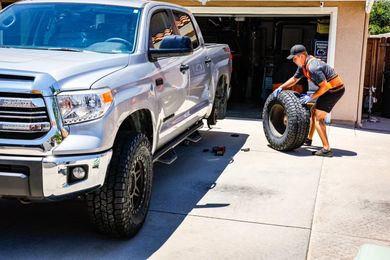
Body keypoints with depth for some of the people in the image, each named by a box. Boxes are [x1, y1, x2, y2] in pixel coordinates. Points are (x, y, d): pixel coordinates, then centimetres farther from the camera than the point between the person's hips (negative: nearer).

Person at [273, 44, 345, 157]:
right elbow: (294, 79, 20)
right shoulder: (303, 65, 7)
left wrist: (311, 97, -19)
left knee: (318, 117, -13)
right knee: (313, 111, 22)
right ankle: (308, 139, 38)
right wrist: (281, 88, 11)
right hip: (329, 89, 10)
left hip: (335, 90, -10)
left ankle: (326, 149, -16)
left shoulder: (313, 67, -26)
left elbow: (325, 86, -26)